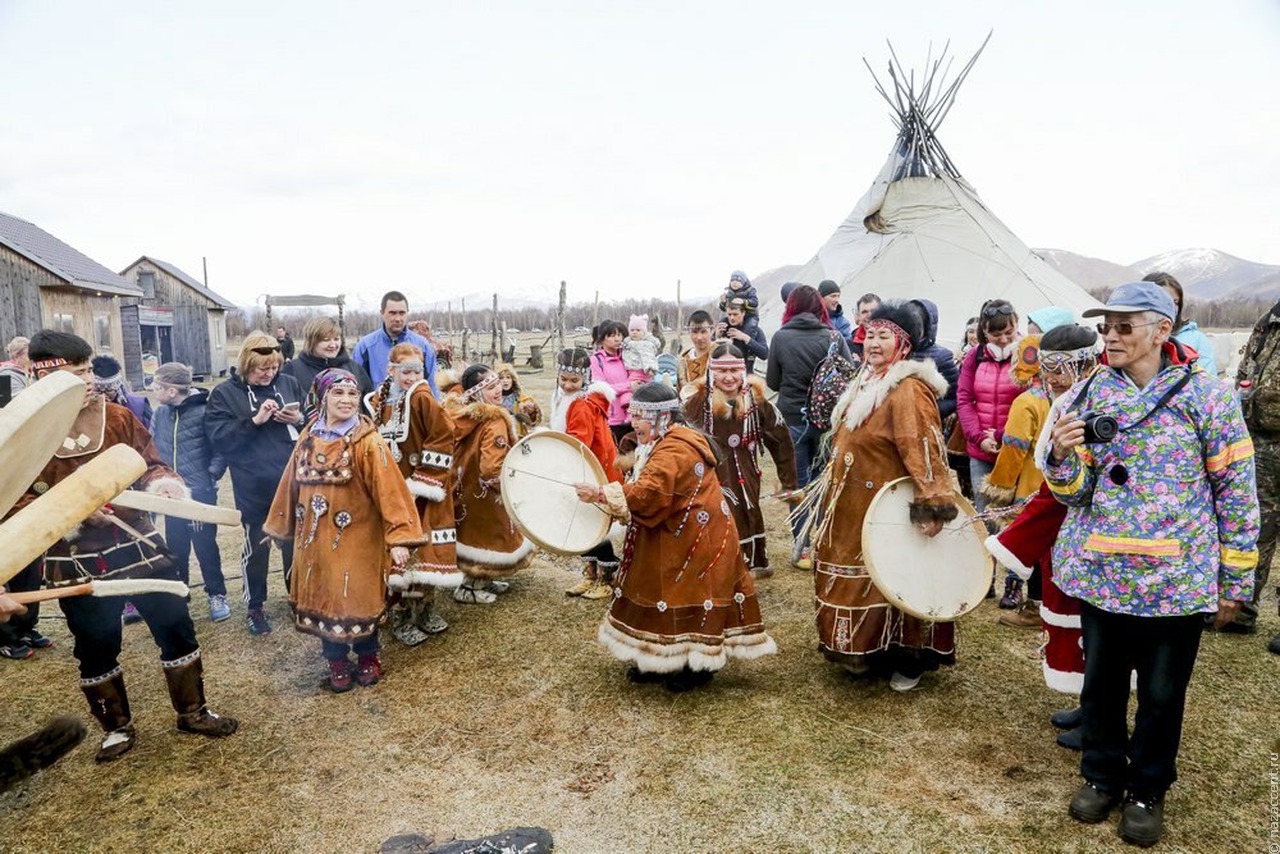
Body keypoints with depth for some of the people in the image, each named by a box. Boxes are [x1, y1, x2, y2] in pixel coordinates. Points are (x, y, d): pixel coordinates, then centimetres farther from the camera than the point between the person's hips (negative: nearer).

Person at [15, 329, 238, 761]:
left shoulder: (118, 416, -1)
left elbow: (149, 463, 5)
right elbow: (17, 503, -6)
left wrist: (163, 483, -17)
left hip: (139, 546, 2)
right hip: (77, 561, -2)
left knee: (176, 628, 7)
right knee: (96, 648, 13)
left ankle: (192, 712, 25)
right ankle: (117, 728, 34)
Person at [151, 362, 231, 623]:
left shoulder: (204, 411, -13)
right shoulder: (161, 413, 2)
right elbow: (156, 447, 10)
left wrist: (211, 476, -11)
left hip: (200, 493, -5)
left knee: (205, 545, 4)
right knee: (175, 548, 14)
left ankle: (217, 595, 18)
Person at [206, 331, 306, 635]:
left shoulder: (289, 384, 5)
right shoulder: (225, 393, -3)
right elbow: (218, 438, -12)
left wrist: (300, 420, -9)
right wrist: (254, 420, -21)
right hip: (253, 488, -2)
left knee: (294, 542, 15)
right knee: (256, 546, 11)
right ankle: (255, 607, 28)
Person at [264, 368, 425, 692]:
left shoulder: (368, 442, -14)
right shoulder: (309, 438, 3)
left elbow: (389, 489, -21)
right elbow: (292, 484, 13)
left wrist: (398, 538, -29)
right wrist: (279, 525, 20)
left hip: (356, 537, -5)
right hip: (316, 538, 5)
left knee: (358, 597, 4)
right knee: (322, 598, 12)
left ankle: (367, 656, 29)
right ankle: (337, 660, 31)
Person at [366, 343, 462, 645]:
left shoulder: (422, 398, -12)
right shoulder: (379, 402, 5)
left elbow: (443, 437, -16)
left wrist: (422, 481, -16)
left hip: (421, 490, -4)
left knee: (423, 549, 5)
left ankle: (424, 608, 23)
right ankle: (403, 615, 16)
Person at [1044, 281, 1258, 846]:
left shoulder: (1206, 396, -6)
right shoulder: (1087, 395, 1)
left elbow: (1237, 492, -1)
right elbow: (1073, 491, 2)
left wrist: (1234, 580, 0)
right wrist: (1062, 455, -20)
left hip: (1176, 581, -2)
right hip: (1100, 573, 2)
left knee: (1162, 694, 12)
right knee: (1101, 683, 15)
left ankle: (1147, 789, 34)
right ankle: (1102, 775, 36)